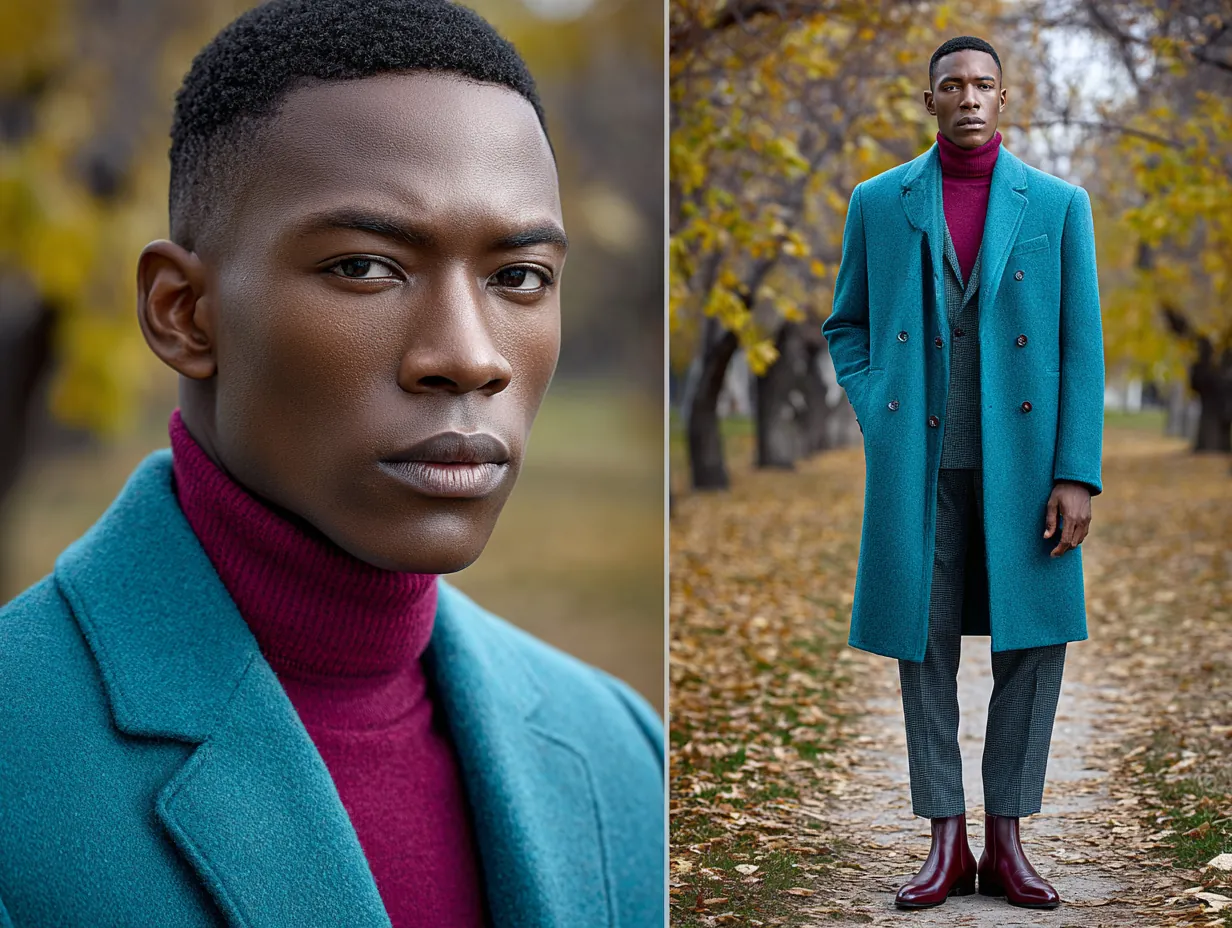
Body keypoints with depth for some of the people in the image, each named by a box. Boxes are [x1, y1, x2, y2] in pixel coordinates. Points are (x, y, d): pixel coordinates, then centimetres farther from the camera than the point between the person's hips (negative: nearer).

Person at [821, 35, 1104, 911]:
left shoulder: (1058, 204, 4)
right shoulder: (879, 203, 7)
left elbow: (1082, 347, 0)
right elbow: (848, 327, 15)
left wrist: (1078, 475, -8)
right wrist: (879, 423, -1)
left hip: (1023, 460, 0)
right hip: (918, 466, 0)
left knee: (1034, 640, 0)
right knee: (924, 643, 2)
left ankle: (1007, 840, 11)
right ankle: (947, 843, 10)